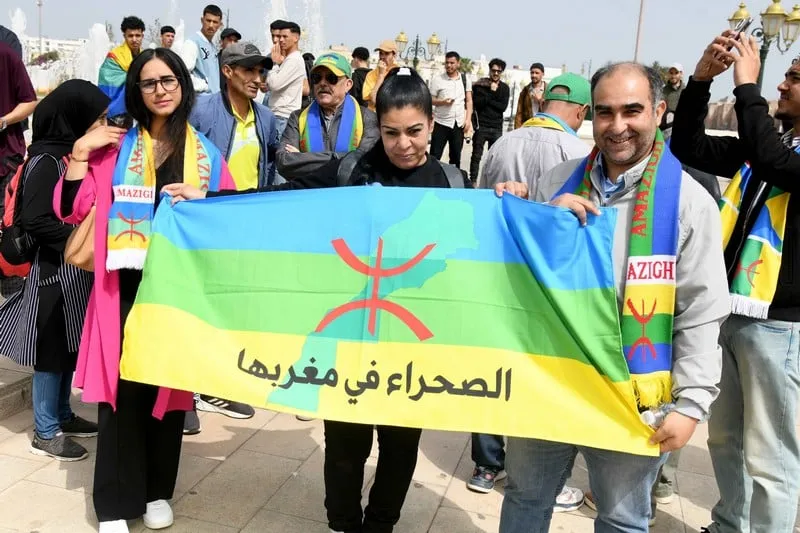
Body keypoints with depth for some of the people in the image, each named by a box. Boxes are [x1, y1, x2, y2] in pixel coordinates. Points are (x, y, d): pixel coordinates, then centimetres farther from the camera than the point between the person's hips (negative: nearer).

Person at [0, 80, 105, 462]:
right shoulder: (47, 161, -16)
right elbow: (36, 222, -21)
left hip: (75, 271, 8)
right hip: (54, 271, -8)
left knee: (70, 347, 17)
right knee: (52, 350, 3)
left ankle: (62, 415, 31)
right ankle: (45, 432, 15)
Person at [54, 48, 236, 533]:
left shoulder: (206, 154, 7)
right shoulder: (115, 147, 4)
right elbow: (71, 210, 0)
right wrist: (81, 152, -7)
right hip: (125, 285, -1)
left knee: (170, 386, 10)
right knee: (121, 387, -2)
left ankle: (158, 491, 26)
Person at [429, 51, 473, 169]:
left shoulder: (465, 79, 4)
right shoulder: (437, 79, -5)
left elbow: (469, 101, 7)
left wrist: (468, 119, -3)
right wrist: (443, 102, -21)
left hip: (458, 124, 3)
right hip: (441, 123, -3)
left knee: (456, 156, 11)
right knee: (435, 155, 0)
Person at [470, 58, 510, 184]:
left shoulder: (504, 88, 8)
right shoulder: (480, 84, 1)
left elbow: (503, 107, -4)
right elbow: (476, 102, -12)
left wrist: (486, 100, -10)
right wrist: (491, 92, -15)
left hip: (497, 127, 2)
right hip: (481, 126, -2)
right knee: (476, 155, 1)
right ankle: (473, 181, 9)